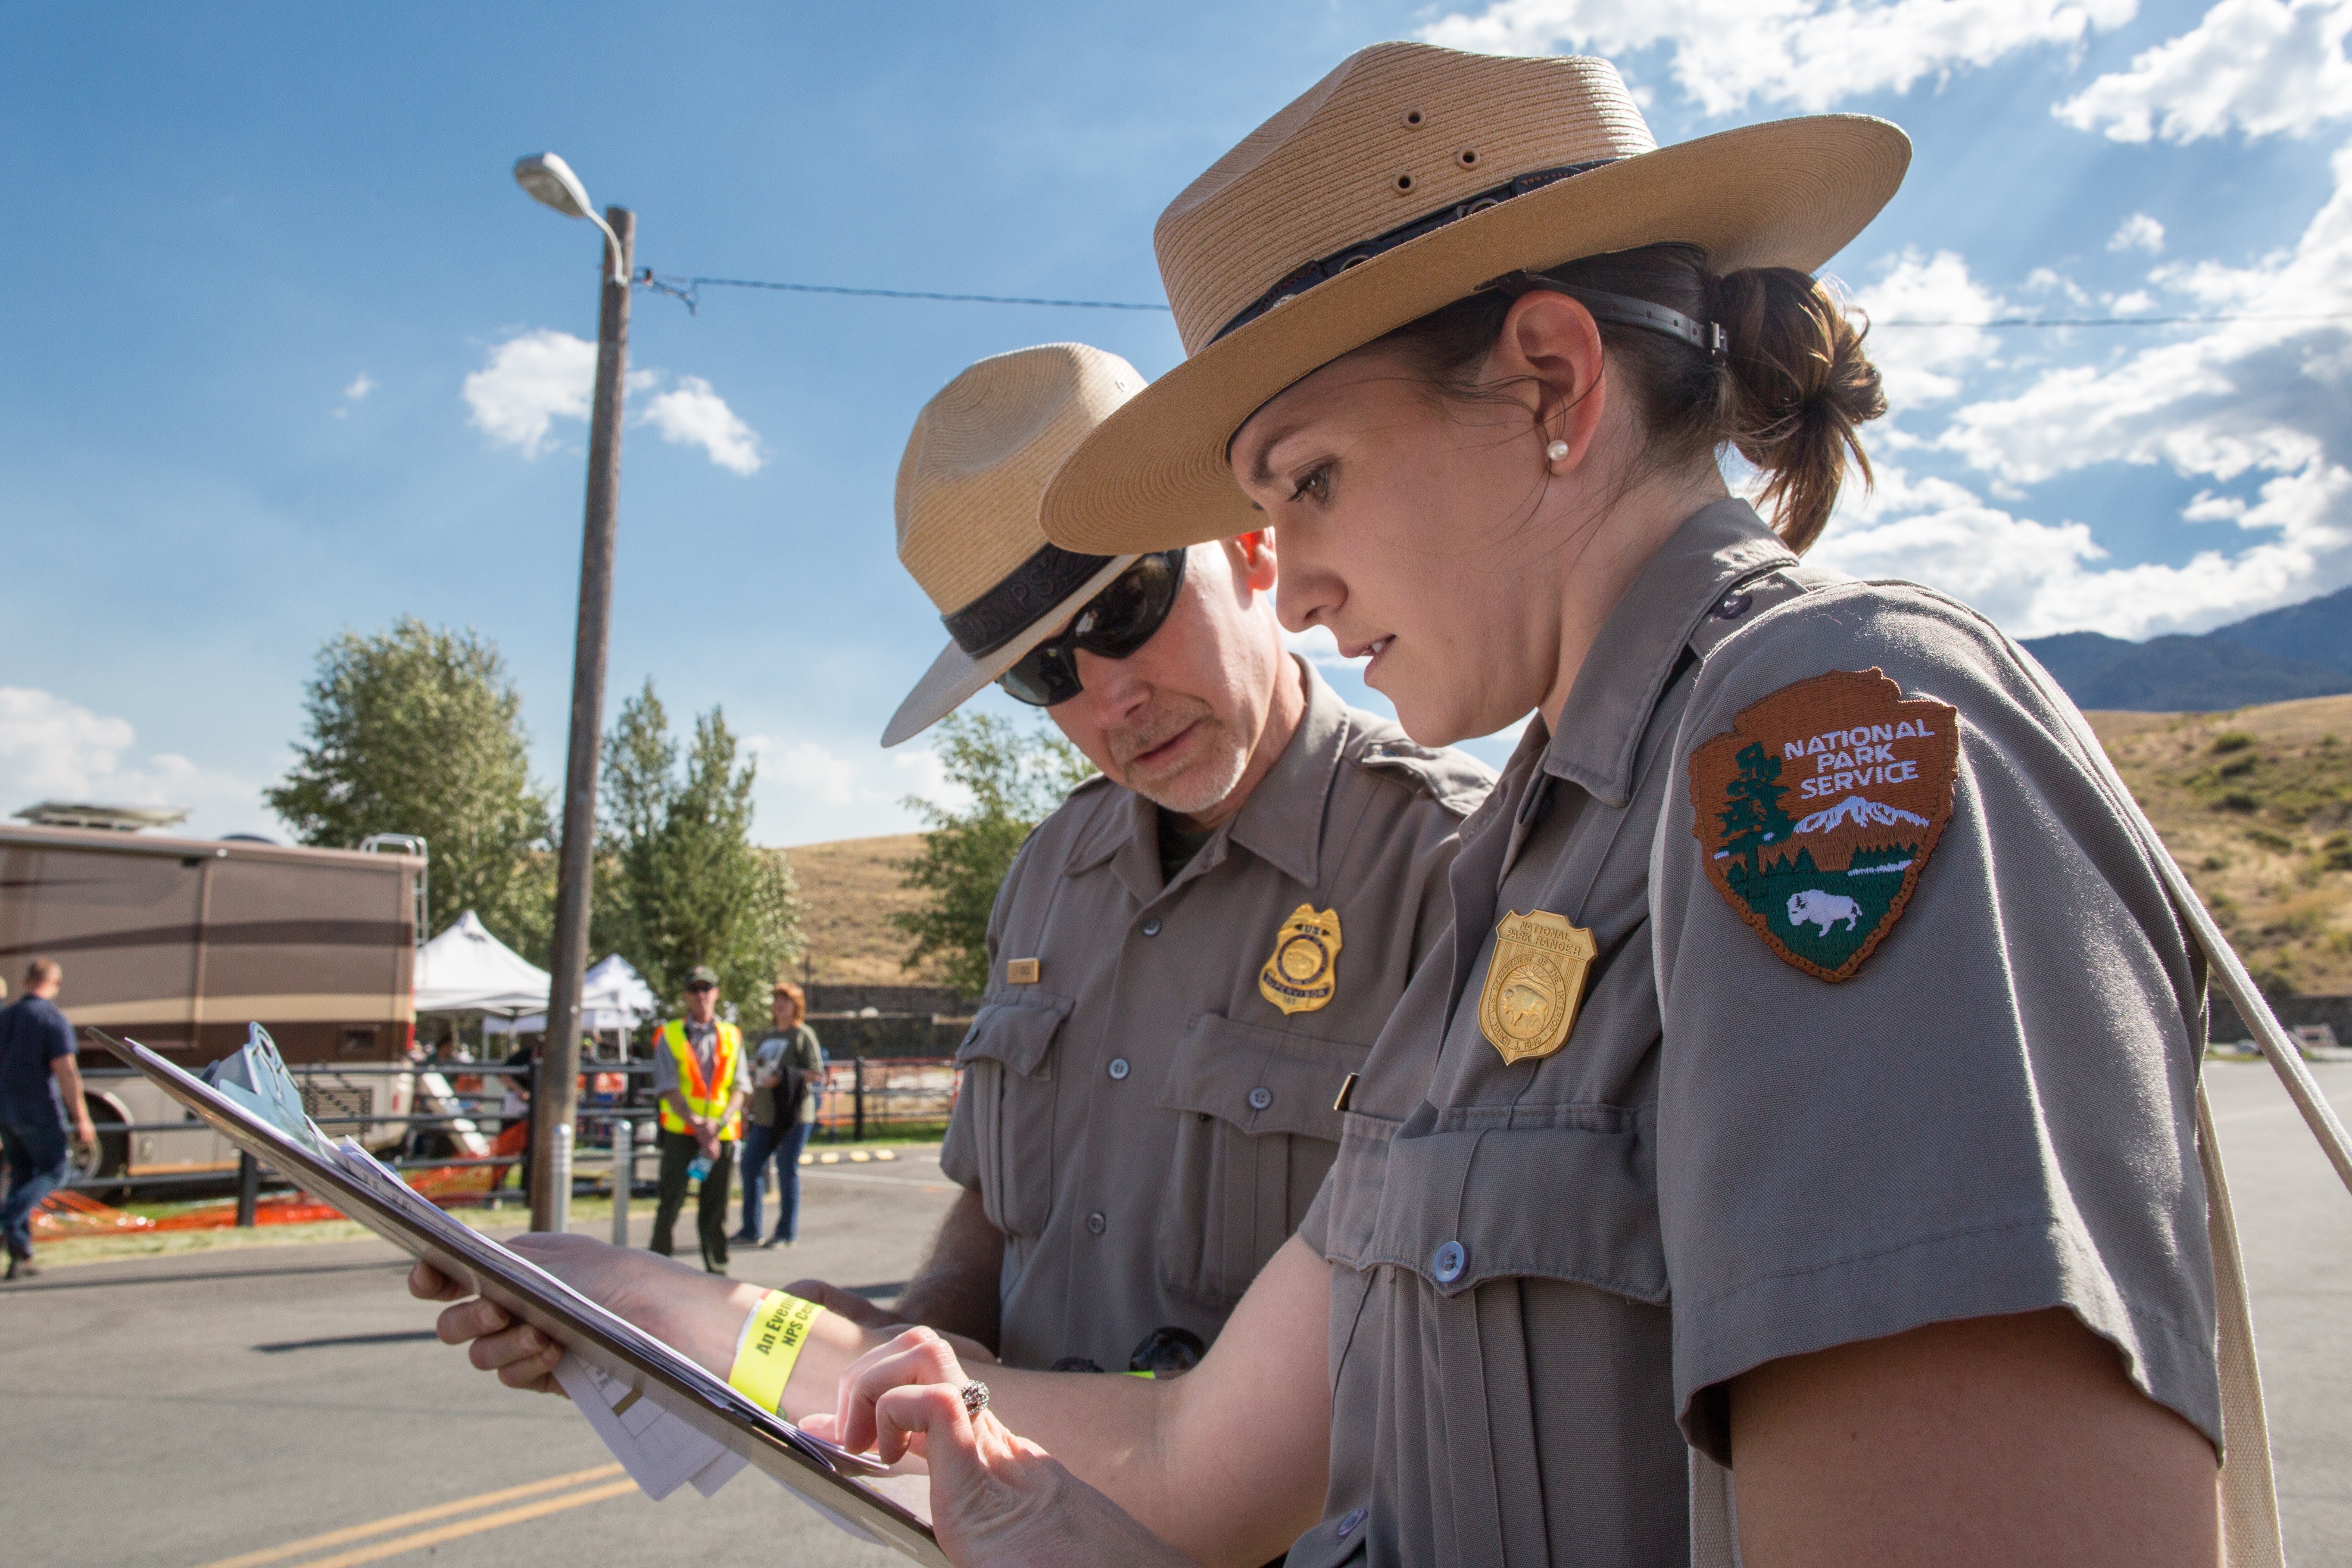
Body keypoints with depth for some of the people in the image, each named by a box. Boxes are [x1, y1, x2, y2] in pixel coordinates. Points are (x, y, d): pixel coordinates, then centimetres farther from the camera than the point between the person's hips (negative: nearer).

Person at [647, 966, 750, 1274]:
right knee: (670, 1205, -2)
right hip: (680, 1133, -2)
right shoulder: (669, 1036, 3)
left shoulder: (732, 1036, 10)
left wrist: (719, 1123, -12)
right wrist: (698, 1125, -16)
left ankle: (717, 1270, 14)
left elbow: (740, 1087, 4)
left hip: (723, 1134, 2)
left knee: (715, 1209, 6)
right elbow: (668, 1089, -5)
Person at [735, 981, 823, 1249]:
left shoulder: (803, 1035, -3)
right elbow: (756, 1078, 23)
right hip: (765, 1116, 7)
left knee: (787, 1170, -3)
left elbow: (816, 1075, -10)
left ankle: (788, 1233, 5)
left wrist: (783, 1078, -20)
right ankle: (750, 1229, 14)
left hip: (793, 1114, -7)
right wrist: (748, 1115, 20)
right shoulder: (768, 1037, 20)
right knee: (750, 1165, 4)